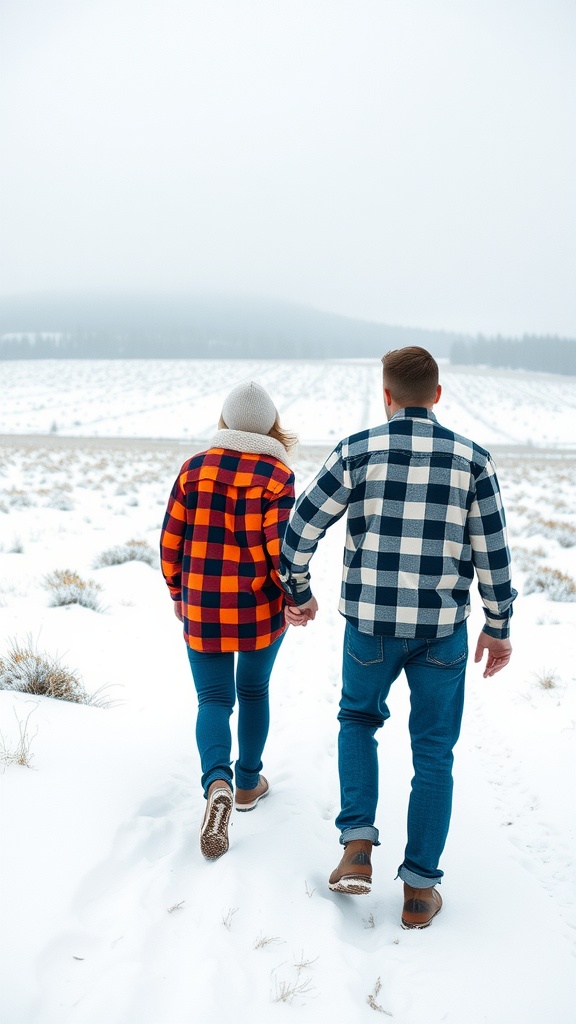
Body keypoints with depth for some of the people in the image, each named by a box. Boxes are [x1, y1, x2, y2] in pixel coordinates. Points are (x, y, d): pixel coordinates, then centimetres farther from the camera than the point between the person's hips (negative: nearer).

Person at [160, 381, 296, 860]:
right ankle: (248, 782, 32)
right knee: (254, 690, 20)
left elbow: (171, 540, 1)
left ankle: (217, 781, -15)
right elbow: (278, 547, -15)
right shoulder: (277, 475, -9)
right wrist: (296, 598, -1)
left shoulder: (194, 468, -1)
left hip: (202, 607, 1)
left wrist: (178, 592, 15)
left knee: (214, 697, 9)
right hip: (260, 607, -1)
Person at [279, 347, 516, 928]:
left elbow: (300, 530, -2)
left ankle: (357, 848, 13)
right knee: (433, 753, 12)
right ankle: (419, 889, 19)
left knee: (358, 720, 25)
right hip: (442, 630, 0)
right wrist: (498, 628, 11)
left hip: (369, 625, 0)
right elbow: (493, 554, 1)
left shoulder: (356, 452, -4)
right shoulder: (471, 459, -1)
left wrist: (299, 594, 14)